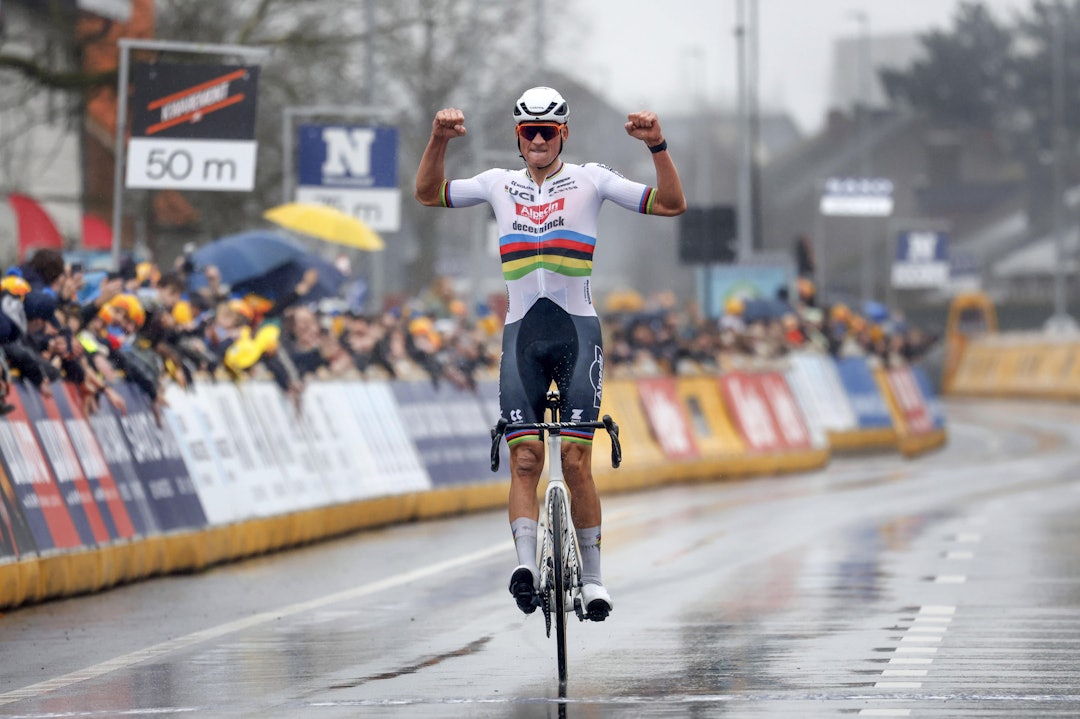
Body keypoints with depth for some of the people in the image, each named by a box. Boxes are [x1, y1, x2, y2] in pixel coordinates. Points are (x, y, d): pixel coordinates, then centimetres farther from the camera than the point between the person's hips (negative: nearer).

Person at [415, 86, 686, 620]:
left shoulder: (589, 180, 4)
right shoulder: (499, 185, 12)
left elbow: (670, 203, -2)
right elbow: (429, 194, 9)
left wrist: (657, 146, -17)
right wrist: (438, 141, -8)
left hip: (576, 330, -2)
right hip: (522, 333, 2)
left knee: (575, 459, -7)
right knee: (524, 459, -9)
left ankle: (592, 577, 2)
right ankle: (525, 564, -19)